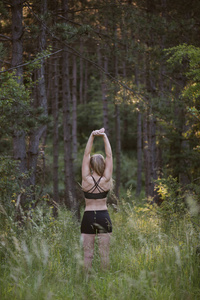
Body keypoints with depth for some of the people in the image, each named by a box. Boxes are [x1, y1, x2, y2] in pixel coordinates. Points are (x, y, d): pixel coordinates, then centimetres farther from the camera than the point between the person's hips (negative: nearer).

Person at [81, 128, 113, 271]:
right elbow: (109, 155, -1)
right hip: (103, 216, 0)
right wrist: (105, 136, 0)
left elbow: (86, 154, -2)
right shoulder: (106, 180, -5)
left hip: (88, 217, 0)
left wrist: (92, 136, -3)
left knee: (88, 254, 4)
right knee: (104, 253, 3)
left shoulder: (86, 179, -5)